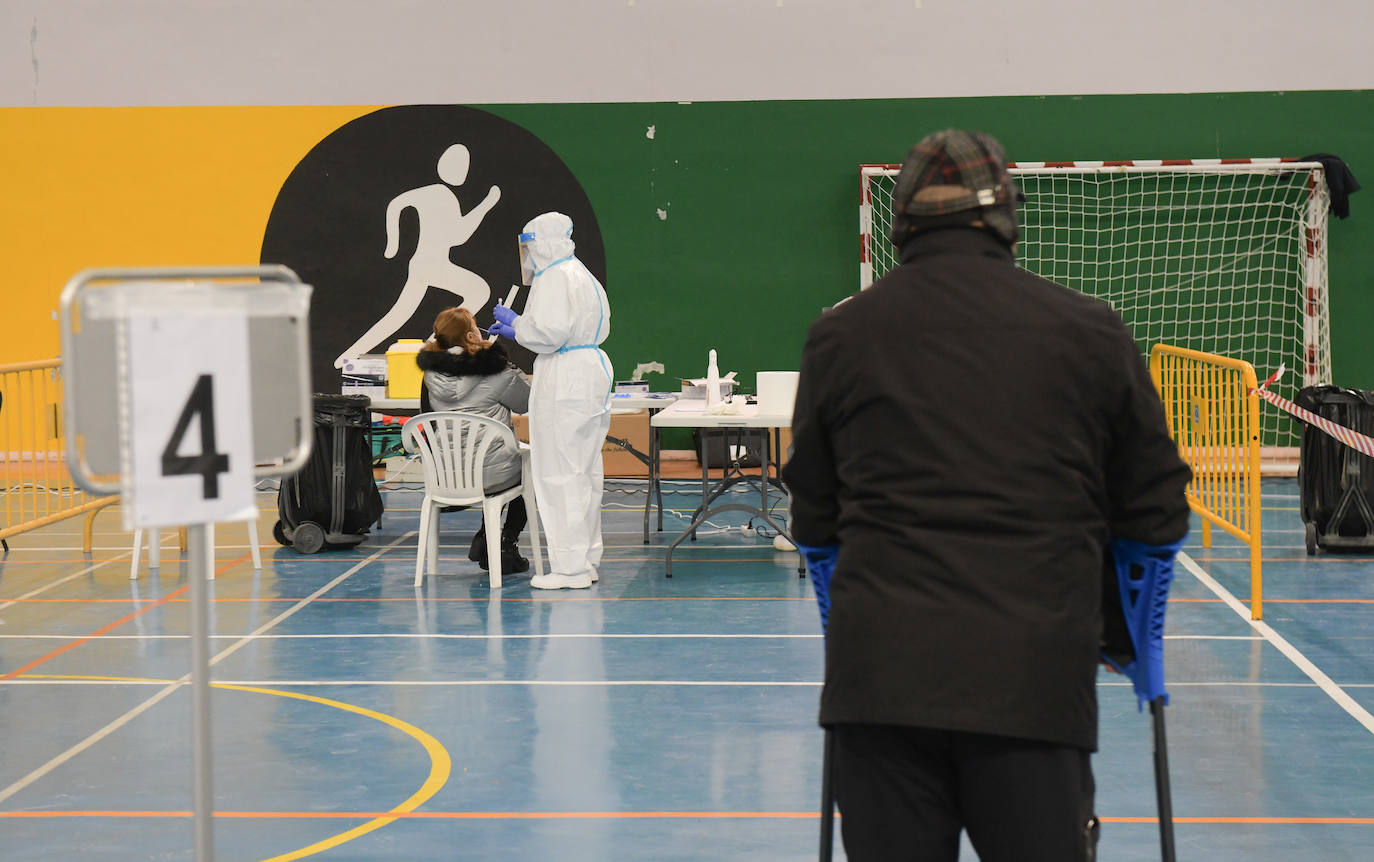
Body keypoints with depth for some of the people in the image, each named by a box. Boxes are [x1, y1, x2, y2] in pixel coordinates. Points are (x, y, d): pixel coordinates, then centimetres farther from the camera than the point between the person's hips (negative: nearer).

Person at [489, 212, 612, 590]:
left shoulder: (554, 277, -13)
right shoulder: (584, 275, 19)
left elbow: (548, 334, -21)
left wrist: (517, 324, -3)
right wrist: (518, 328, 20)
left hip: (564, 382, -10)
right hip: (591, 373, 10)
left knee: (561, 472, -6)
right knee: (585, 471, 14)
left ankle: (570, 567, -5)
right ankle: (586, 560, 21)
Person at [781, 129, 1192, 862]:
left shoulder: (840, 334, 9)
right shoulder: (1090, 331, 6)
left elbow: (813, 524, 17)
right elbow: (1156, 513, 13)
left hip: (879, 671, 1)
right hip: (1036, 674, -1)